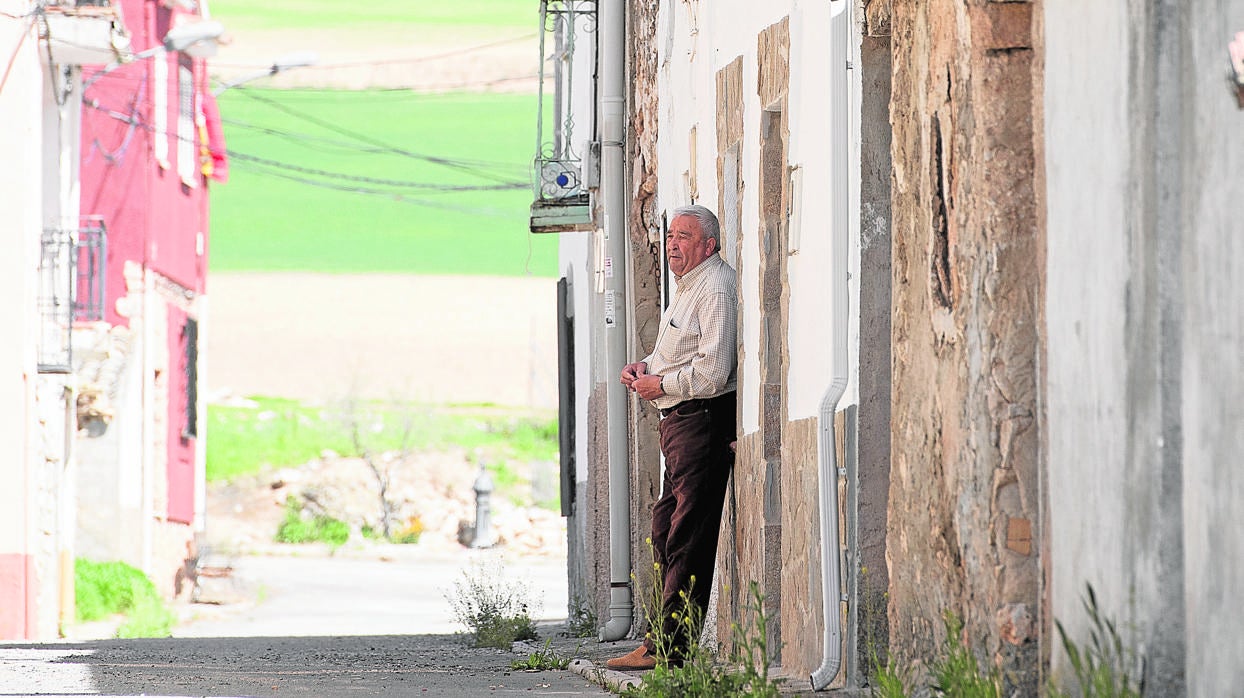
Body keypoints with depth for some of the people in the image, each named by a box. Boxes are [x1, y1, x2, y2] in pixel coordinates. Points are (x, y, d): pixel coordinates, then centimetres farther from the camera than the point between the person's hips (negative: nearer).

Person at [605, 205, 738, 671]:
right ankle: (665, 640, 18)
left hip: (704, 419, -11)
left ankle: (669, 647, -8)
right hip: (679, 422, 11)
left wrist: (660, 384, -11)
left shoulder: (716, 289, -14)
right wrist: (645, 367, 12)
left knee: (687, 539, -9)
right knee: (666, 530, 13)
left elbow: (712, 370, -22)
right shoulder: (688, 287, 19)